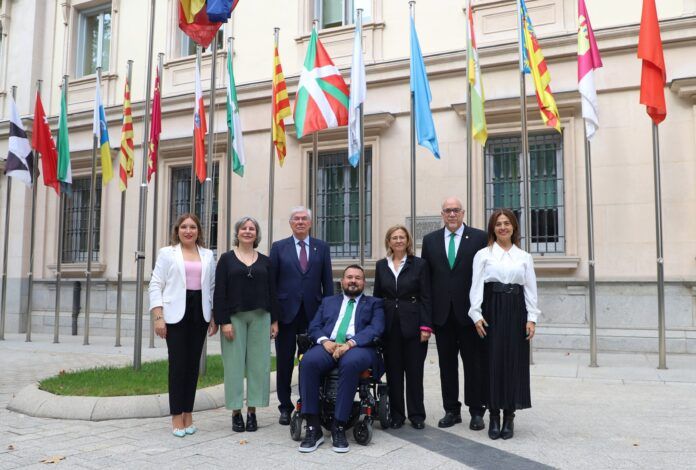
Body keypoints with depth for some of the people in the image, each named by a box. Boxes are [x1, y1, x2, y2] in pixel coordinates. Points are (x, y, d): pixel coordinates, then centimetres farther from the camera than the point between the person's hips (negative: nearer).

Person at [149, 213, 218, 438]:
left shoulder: (208, 255, 13)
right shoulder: (167, 253, 5)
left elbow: (213, 287, 12)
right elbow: (156, 285, 1)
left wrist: (215, 317, 7)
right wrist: (158, 317, -9)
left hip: (199, 314, 3)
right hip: (176, 314, -3)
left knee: (193, 363, 5)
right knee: (178, 363, -5)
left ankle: (188, 413, 15)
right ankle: (177, 416, 5)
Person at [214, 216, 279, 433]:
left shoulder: (265, 261, 9)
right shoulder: (227, 259, 3)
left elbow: (272, 291, 10)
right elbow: (219, 292, -2)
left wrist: (274, 320, 5)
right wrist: (223, 321, -9)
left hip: (260, 317, 2)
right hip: (234, 317, -2)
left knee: (258, 363, 2)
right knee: (234, 363, 1)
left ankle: (252, 411, 12)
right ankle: (236, 412, 11)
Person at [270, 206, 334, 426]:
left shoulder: (321, 247, 8)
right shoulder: (278, 247, 5)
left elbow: (327, 282, 7)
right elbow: (271, 281, 2)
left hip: (312, 314, 1)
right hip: (286, 312, 0)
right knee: (284, 362, 7)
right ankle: (285, 407, 20)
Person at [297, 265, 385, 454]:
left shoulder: (374, 303, 20)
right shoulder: (328, 302, 29)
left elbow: (376, 329, 2)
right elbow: (314, 327, 16)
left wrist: (350, 343, -15)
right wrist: (324, 340, -8)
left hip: (358, 348, -2)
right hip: (328, 346, 2)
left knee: (350, 362, -39)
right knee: (308, 361, -32)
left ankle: (339, 428, -30)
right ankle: (313, 428, -26)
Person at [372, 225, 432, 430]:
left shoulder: (419, 264, 0)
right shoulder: (381, 265, 8)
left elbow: (426, 298, -2)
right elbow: (376, 296, 10)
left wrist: (426, 326, -10)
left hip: (412, 324, -2)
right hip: (389, 325, 3)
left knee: (414, 371, 3)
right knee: (393, 371, 6)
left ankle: (417, 415, 15)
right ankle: (396, 415, 17)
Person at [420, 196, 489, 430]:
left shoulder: (479, 237, 0)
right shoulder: (430, 240, 9)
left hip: (469, 312, -2)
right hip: (442, 313, 3)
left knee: (475, 364, 4)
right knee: (447, 364, 9)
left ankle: (476, 411, 16)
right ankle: (451, 410, 20)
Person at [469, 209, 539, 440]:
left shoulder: (524, 257, 11)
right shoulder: (483, 255, 6)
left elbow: (531, 289, 8)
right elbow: (476, 286, 0)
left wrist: (531, 318, -1)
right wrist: (477, 314, -10)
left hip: (516, 311, 2)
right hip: (492, 310, -1)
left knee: (514, 361, 2)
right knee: (493, 361, -1)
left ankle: (509, 416, 12)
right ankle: (494, 416, 9)